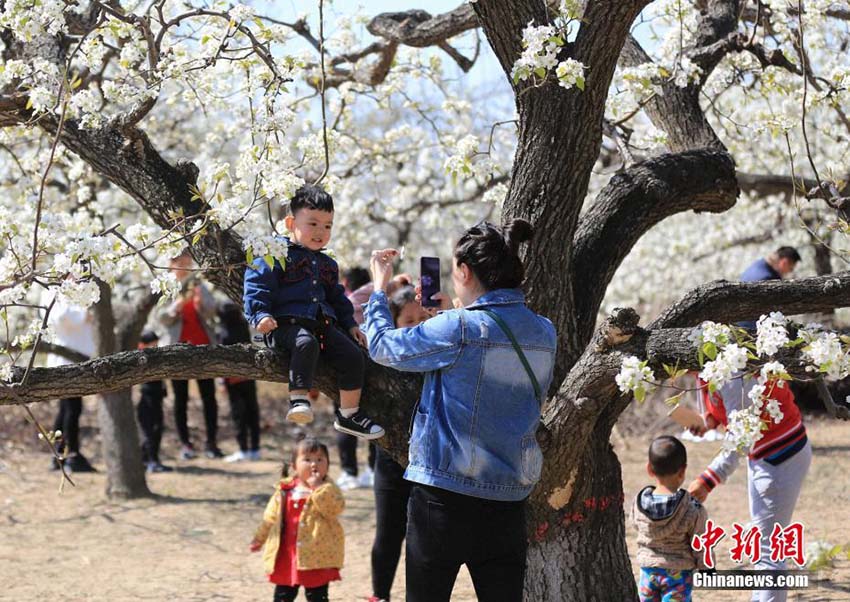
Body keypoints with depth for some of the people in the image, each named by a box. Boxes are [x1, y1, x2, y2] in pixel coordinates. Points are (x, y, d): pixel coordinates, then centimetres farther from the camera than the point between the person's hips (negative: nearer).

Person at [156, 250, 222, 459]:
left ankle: (211, 443, -3)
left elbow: (211, 312, 3)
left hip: (202, 346, 2)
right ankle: (185, 444, 0)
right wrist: (176, 307, -23)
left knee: (209, 395, -4)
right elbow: (161, 317, -3)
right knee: (181, 398, -1)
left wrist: (200, 302, -19)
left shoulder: (198, 285, 12)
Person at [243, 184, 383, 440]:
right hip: (286, 323, -7)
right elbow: (257, 287, -7)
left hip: (323, 324, 7)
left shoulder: (327, 265, 25)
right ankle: (298, 400, -43)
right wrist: (261, 315, -21)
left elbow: (337, 298, 35)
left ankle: (349, 414, 4)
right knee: (307, 343, -39)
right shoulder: (276, 256, 1)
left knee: (353, 357, -9)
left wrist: (351, 324, 26)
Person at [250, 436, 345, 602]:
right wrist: (260, 538, 22)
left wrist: (318, 486, -29)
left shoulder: (328, 490, -8)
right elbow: (271, 517, 17)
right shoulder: (285, 490, 5)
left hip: (316, 556, -4)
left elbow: (335, 508, -28)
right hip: (285, 556, 5)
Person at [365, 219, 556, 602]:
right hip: (509, 499, 5)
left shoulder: (458, 329, -14)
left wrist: (379, 287, 15)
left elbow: (381, 346, -2)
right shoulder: (544, 334, 4)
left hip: (445, 495, -5)